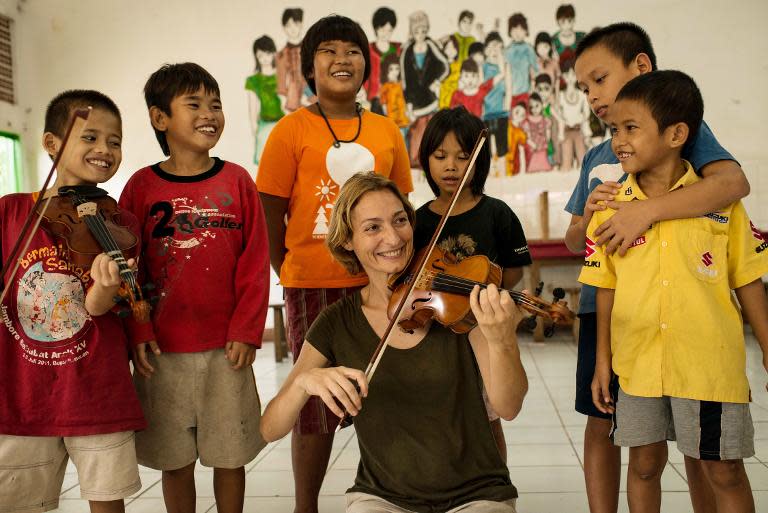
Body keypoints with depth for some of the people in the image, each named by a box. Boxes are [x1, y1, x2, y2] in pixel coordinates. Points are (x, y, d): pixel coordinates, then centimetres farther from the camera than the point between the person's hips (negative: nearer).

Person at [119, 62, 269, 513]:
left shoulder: (236, 180, 0)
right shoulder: (142, 185, 0)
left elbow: (255, 262, -1)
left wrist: (247, 329, -6)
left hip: (226, 347, 0)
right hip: (162, 351, 0)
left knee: (229, 454, 10)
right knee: (175, 460, 11)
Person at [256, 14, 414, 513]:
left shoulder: (387, 131, 9)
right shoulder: (292, 130, -1)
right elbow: (270, 215, -1)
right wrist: (291, 276, -3)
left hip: (377, 285, 3)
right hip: (313, 287, -3)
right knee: (317, 405, 5)